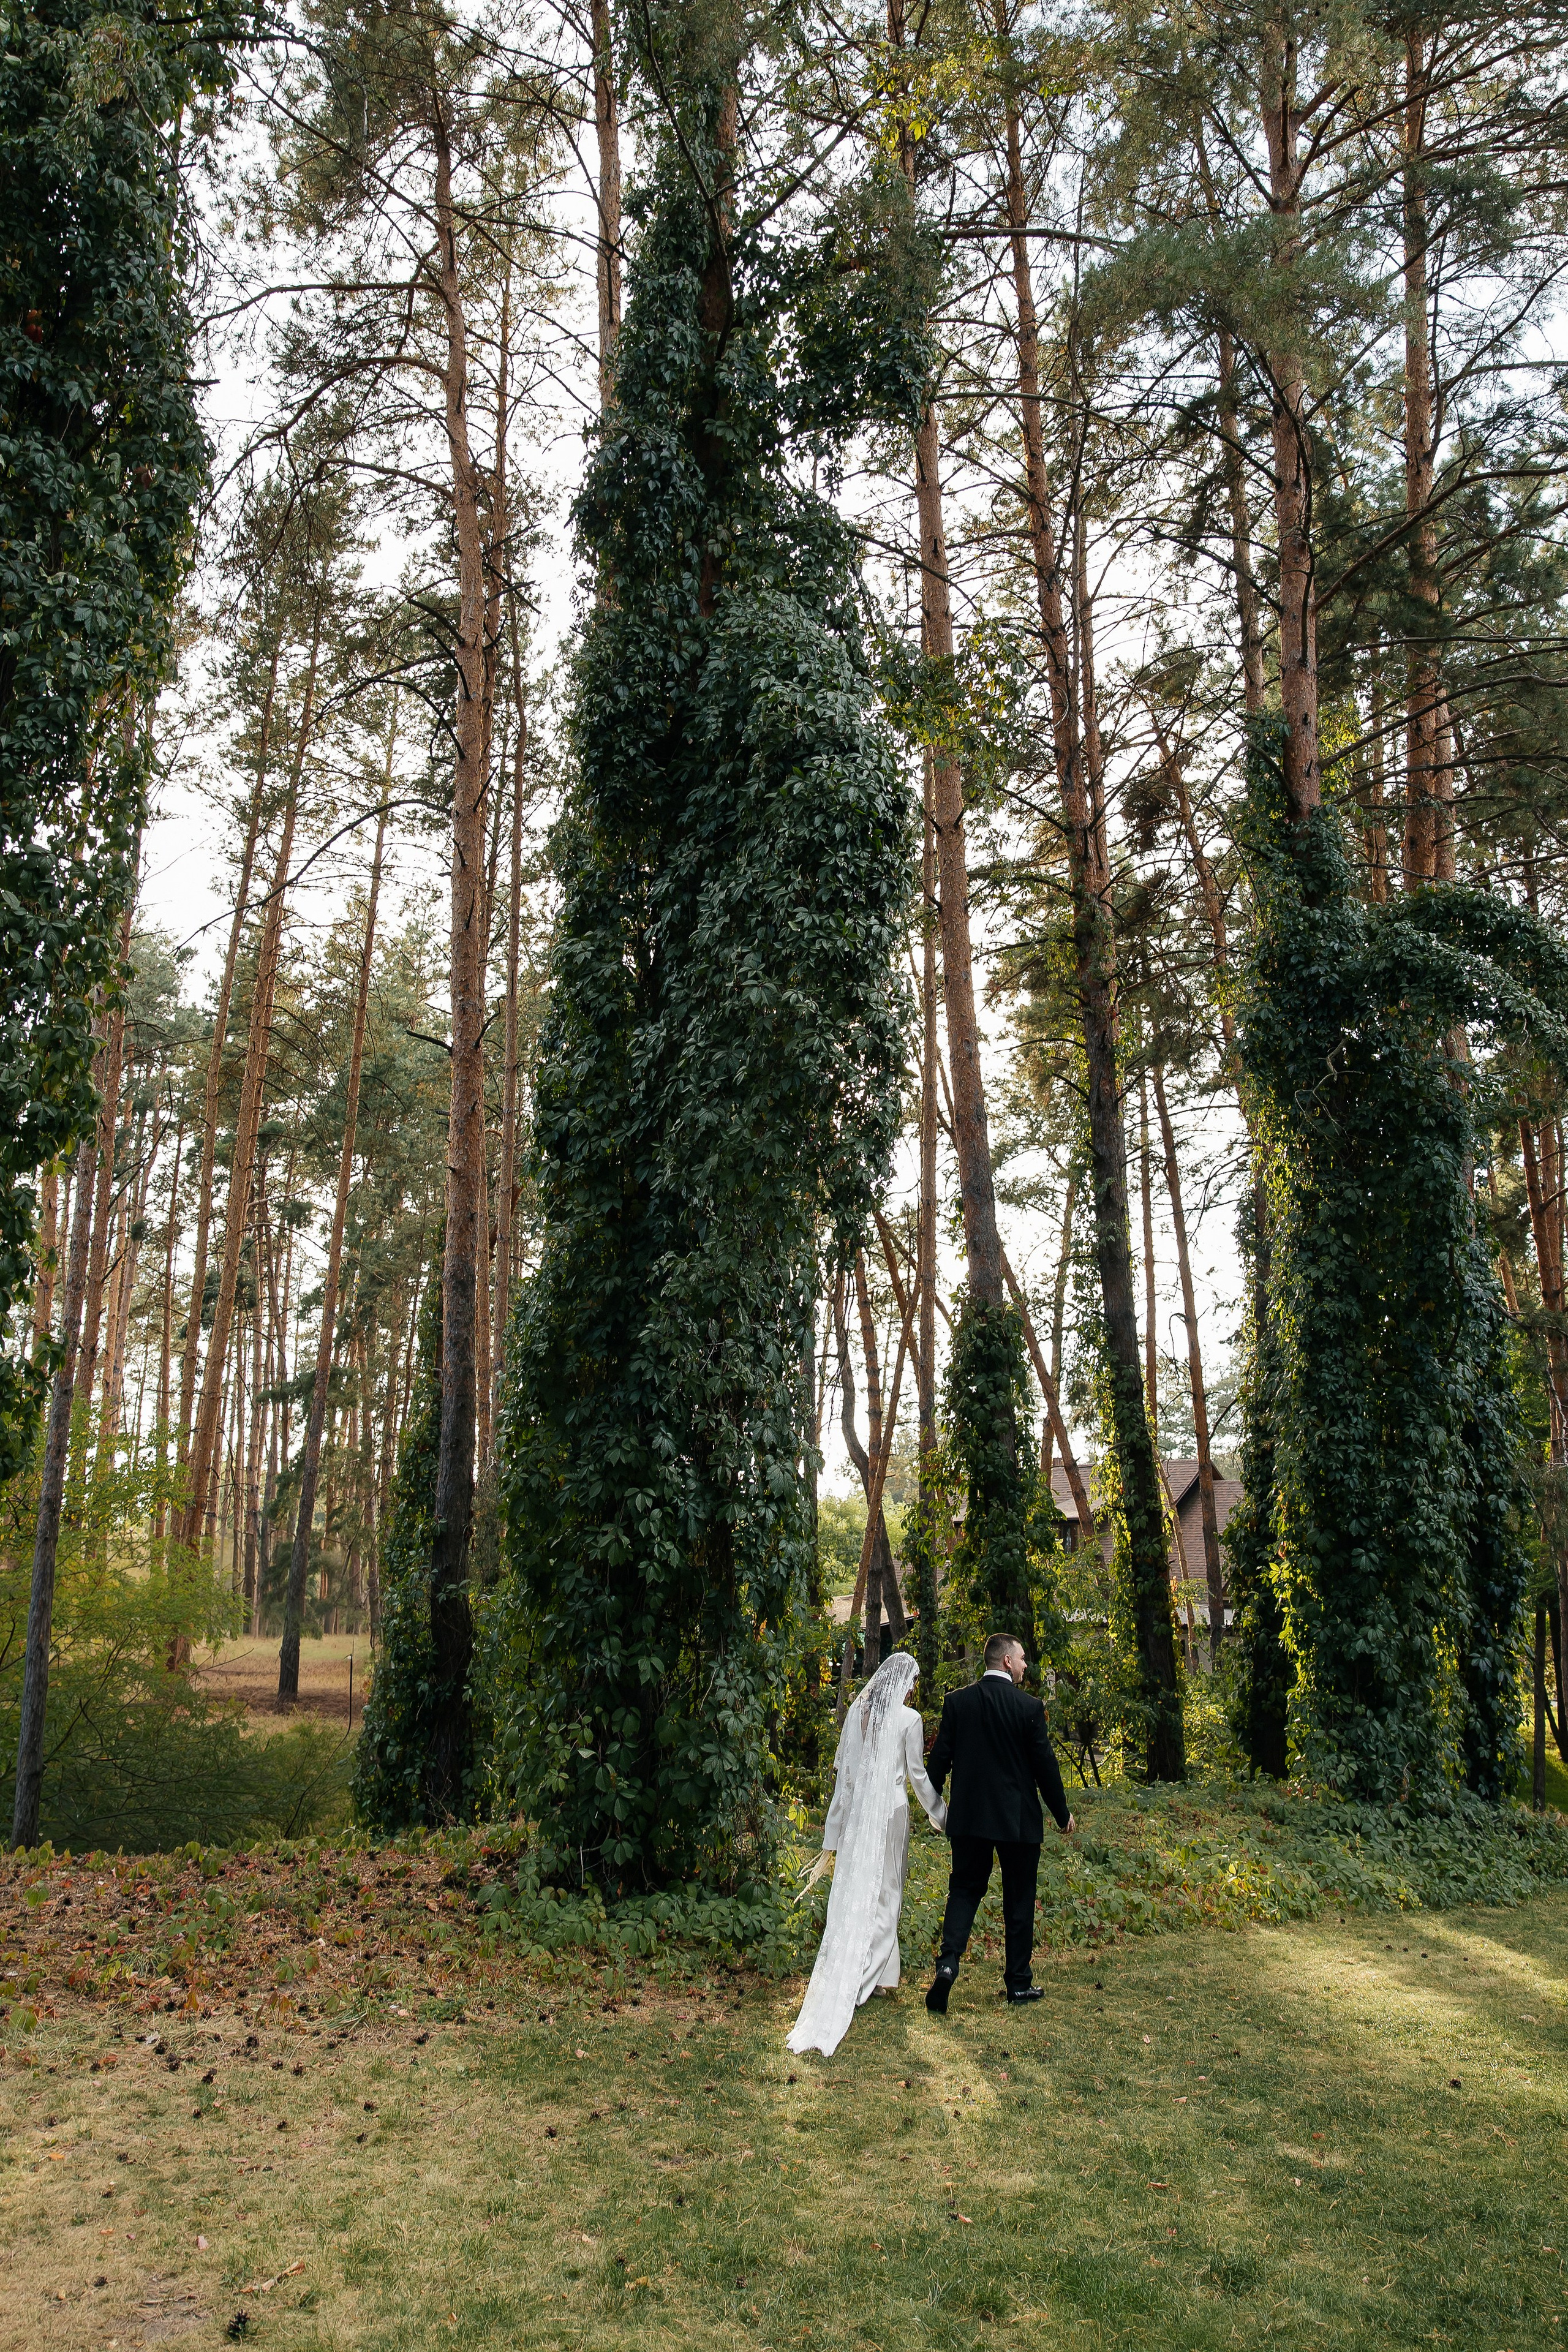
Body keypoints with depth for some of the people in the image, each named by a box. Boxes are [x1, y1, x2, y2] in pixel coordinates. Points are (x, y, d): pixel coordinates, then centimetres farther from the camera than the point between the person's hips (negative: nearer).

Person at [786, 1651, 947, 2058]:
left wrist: (834, 1821, 13)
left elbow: (842, 1768, 6)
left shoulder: (856, 1711, 3)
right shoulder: (909, 1718, -9)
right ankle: (875, 1974, 13)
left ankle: (842, 1975, 14)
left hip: (854, 1810, 4)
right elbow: (919, 1775, -4)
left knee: (852, 1889, 10)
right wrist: (940, 1815, 11)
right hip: (891, 1810, -4)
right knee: (884, 1891, 8)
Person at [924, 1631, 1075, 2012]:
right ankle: (1019, 1982, 19)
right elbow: (1045, 1764, -7)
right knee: (1019, 1900, 12)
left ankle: (948, 1960, -10)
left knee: (964, 1889, 11)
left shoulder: (957, 1702, -3)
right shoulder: (1029, 1707, -11)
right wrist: (1062, 1813, 7)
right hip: (1018, 1819, -2)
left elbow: (940, 1757, 0)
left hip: (968, 1817, 2)